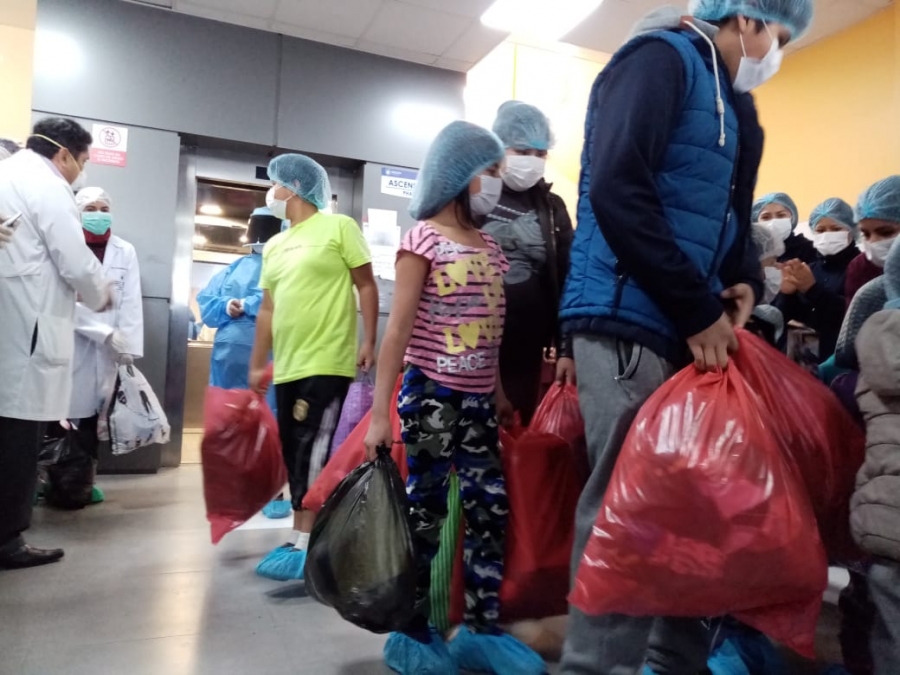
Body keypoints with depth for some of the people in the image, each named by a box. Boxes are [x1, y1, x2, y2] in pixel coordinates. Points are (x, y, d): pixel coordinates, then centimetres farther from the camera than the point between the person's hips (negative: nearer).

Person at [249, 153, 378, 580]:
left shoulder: (339, 228, -1)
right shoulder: (274, 246, 18)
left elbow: (366, 285, -3)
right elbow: (268, 308, 19)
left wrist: (369, 342, -10)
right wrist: (258, 363, 16)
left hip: (327, 363, -7)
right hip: (287, 366, 7)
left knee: (312, 452, -6)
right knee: (294, 454, 9)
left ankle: (305, 545, 1)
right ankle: (302, 537, 20)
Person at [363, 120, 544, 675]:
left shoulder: (491, 247, 13)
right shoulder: (424, 238, -6)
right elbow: (398, 331, -10)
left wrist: (500, 397, 16)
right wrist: (380, 412, -14)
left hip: (478, 399, 6)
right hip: (432, 396, -6)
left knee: (491, 509, 5)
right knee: (426, 513, 2)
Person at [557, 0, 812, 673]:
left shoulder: (730, 100, 24)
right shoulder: (660, 58, -4)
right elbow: (616, 191, -20)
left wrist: (744, 280, 3)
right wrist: (698, 309, -16)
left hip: (687, 326, 9)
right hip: (630, 318, -9)